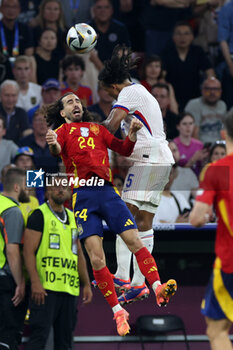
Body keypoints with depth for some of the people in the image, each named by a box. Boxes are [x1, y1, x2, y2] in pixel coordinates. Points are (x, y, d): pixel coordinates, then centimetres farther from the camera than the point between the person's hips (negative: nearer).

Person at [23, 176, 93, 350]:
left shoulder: (72, 218, 19)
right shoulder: (39, 215, -2)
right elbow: (29, 251, -10)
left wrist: (86, 284, 17)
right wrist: (35, 283, -20)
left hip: (70, 288, 7)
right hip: (46, 288, -7)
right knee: (39, 336, -12)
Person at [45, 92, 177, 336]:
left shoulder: (96, 128, 25)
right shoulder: (62, 131, 13)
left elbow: (124, 149, 23)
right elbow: (57, 150, -9)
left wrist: (133, 133, 3)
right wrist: (53, 145, -33)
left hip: (107, 190, 3)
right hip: (83, 195, -3)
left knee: (134, 240, -13)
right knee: (96, 258, -9)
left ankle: (158, 289, -18)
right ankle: (117, 311, -3)